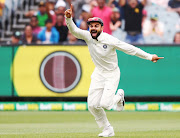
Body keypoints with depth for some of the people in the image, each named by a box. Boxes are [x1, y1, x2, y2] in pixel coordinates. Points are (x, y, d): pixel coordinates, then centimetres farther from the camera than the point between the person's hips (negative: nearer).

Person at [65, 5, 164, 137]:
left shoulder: (110, 40, -23)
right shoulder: (88, 36, -11)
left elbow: (130, 49, -19)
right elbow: (74, 30, -23)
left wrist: (149, 57, -16)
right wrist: (68, 18, -43)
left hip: (112, 74, -5)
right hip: (98, 73, 5)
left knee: (104, 104, -16)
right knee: (93, 105, -4)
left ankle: (119, 96, 20)